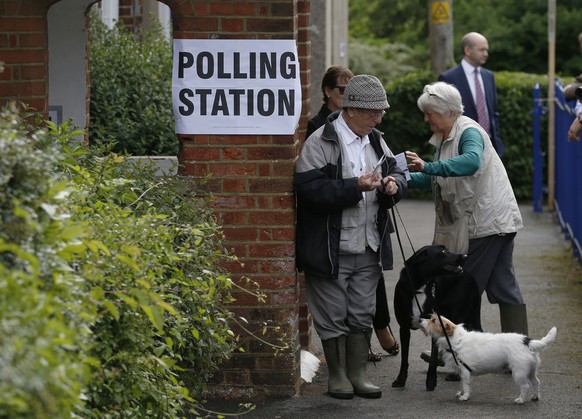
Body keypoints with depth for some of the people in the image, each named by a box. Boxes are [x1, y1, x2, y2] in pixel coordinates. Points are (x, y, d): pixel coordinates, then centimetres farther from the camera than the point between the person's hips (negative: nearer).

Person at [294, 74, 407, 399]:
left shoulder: (375, 141, 10)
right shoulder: (321, 142, -14)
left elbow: (398, 173, 20)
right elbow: (310, 189, -23)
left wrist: (394, 184, -5)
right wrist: (355, 187, -28)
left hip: (369, 247, 7)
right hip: (330, 248, -6)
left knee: (362, 314, 11)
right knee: (334, 316, 3)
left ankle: (358, 374, 20)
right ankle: (337, 375, 15)